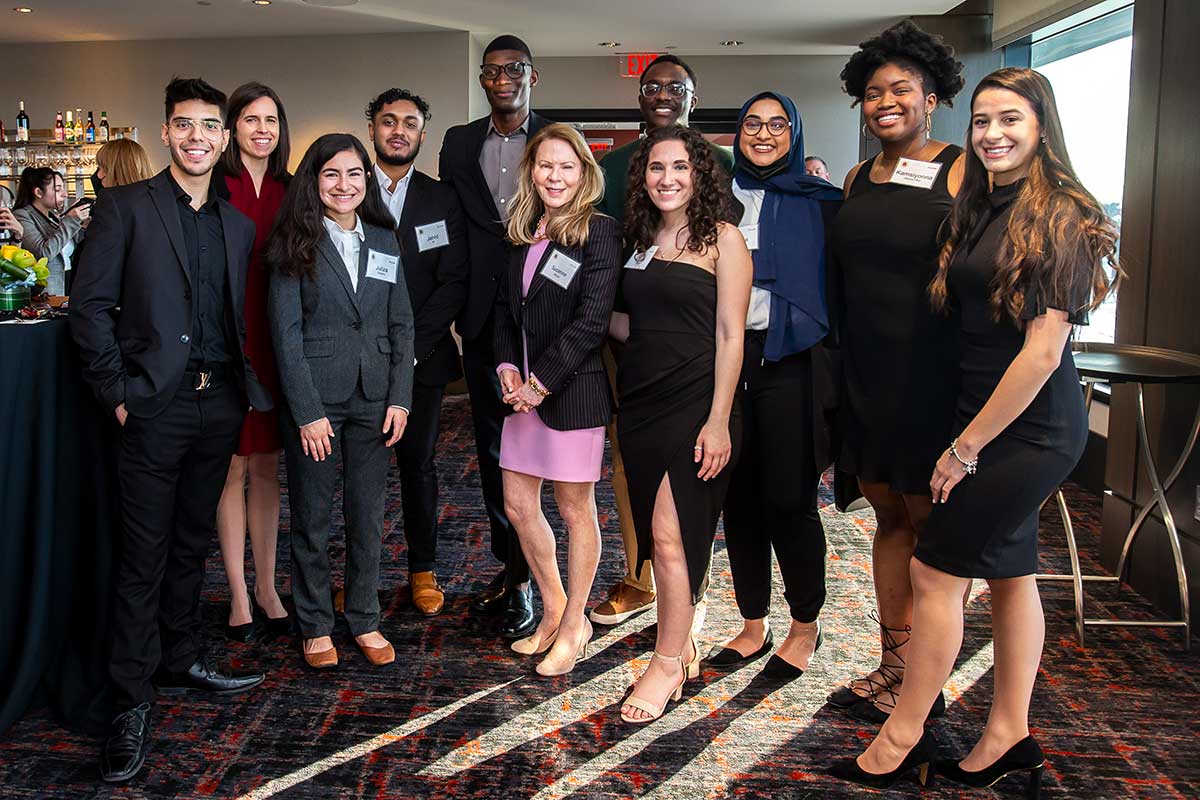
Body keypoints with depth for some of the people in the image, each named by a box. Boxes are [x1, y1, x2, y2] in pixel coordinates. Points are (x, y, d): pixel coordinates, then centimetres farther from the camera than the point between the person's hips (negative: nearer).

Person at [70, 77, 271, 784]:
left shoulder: (239, 224, 14)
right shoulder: (126, 207, 0)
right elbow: (91, 304, -5)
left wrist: (246, 388, 5)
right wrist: (118, 390, -10)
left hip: (221, 402, 5)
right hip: (157, 403, -5)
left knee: (193, 541, 16)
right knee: (145, 553, -1)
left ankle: (182, 661, 31)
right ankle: (133, 701, 9)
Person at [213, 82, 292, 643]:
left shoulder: (292, 192, 9)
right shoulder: (213, 187, -3)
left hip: (276, 343, 4)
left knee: (266, 468, 11)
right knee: (233, 468, 4)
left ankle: (266, 587, 21)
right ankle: (239, 595, 14)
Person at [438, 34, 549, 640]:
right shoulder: (460, 143, 12)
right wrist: (456, 305, 4)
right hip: (481, 317, 4)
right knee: (491, 446, 11)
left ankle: (522, 579, 7)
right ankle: (507, 562, 24)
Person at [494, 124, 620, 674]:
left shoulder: (599, 232, -10)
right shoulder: (525, 234, 11)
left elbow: (590, 322, -17)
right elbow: (505, 308, 15)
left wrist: (540, 382, -16)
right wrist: (508, 368, -1)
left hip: (573, 389, -7)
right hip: (525, 388, 7)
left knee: (574, 508, 5)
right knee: (518, 504, 11)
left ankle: (574, 625, 22)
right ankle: (553, 609, 31)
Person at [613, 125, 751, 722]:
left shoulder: (722, 238, -5)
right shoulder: (641, 241, 13)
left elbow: (730, 334, -10)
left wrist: (718, 420, -15)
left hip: (694, 401, -6)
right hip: (640, 399, 6)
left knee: (670, 535, -7)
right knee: (659, 534, 11)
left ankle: (667, 664, 8)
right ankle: (682, 642, 27)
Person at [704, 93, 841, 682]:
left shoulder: (820, 203, 3)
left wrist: (833, 368, -7)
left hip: (790, 362, -3)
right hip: (726, 357, 4)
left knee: (789, 499, -2)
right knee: (739, 497, 7)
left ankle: (805, 626, 19)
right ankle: (753, 627, 22)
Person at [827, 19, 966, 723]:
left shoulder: (963, 172, -6)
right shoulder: (858, 179, 13)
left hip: (931, 376, -6)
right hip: (865, 375, 6)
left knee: (929, 523, 3)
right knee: (889, 516, 13)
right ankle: (893, 666, 25)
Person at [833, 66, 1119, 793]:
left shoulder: (1059, 217, -15)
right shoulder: (981, 209, 10)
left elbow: (1043, 352, -19)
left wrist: (965, 446, -16)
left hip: (1029, 428, -8)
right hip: (993, 420, 8)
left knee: (937, 570, -4)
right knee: (1011, 570, 14)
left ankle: (903, 739, 11)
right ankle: (1009, 736, 26)